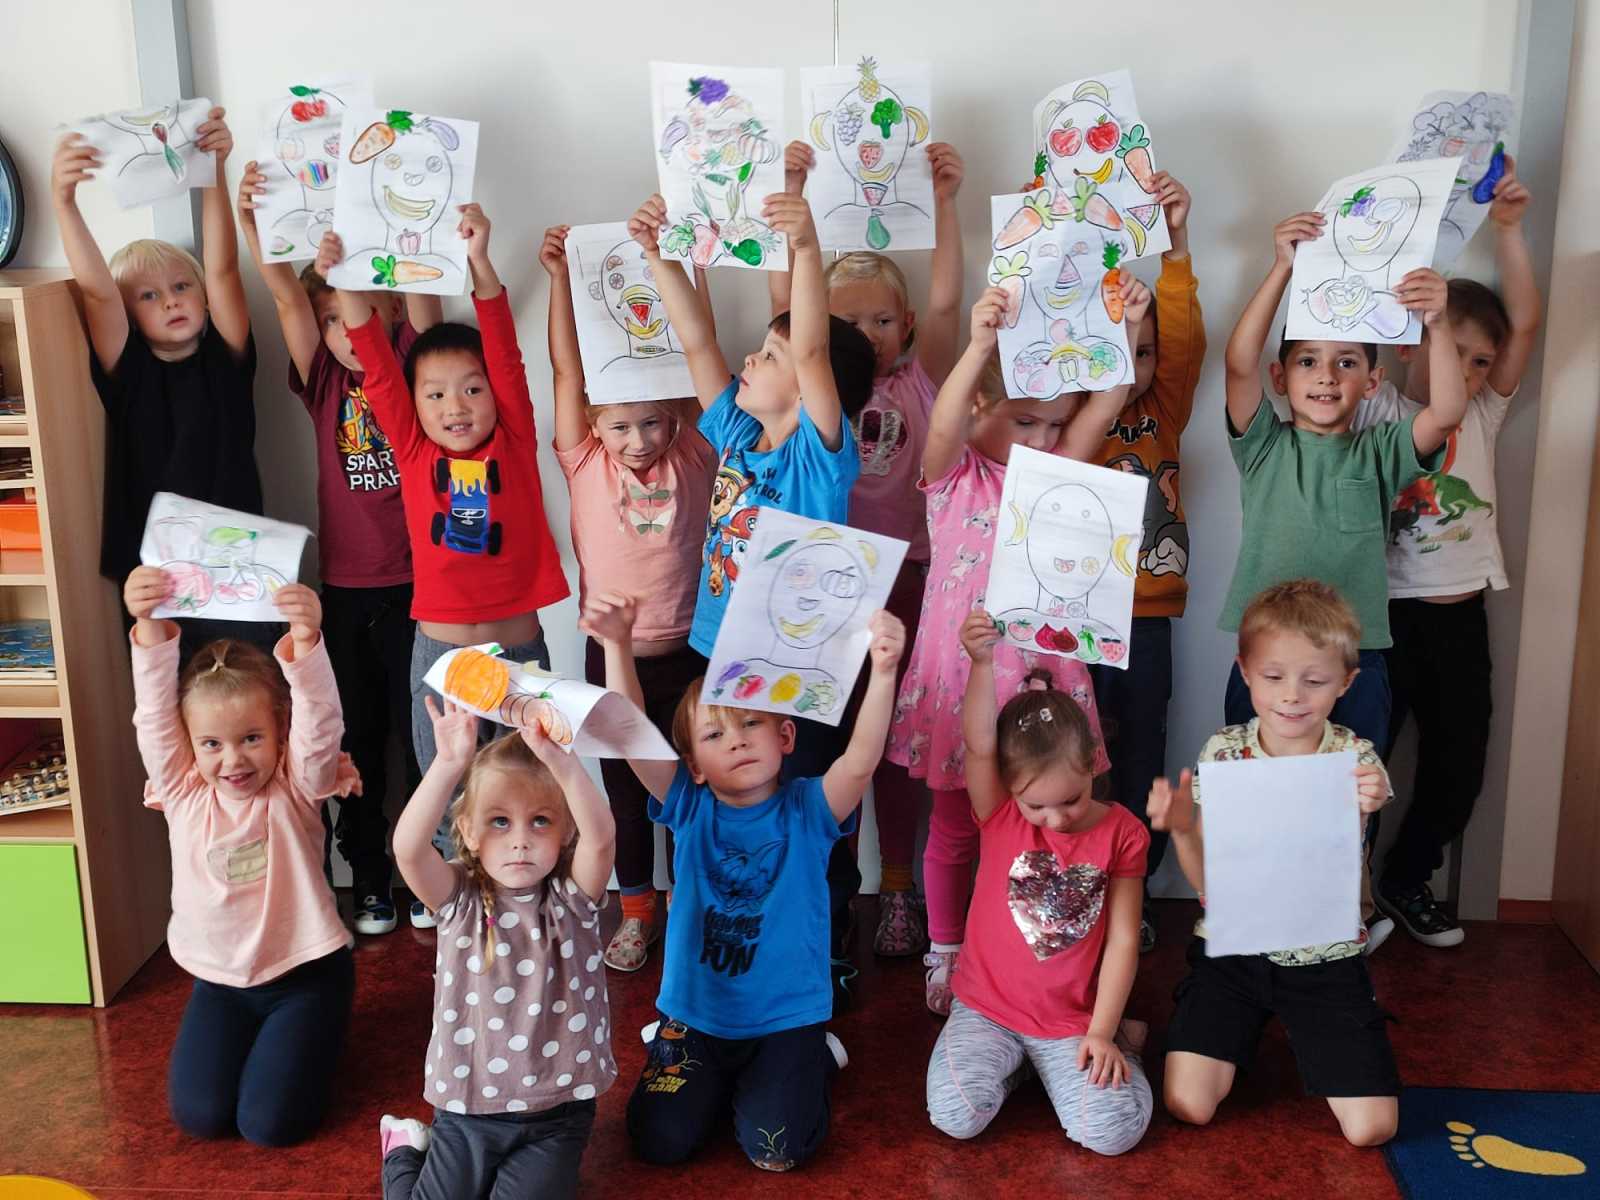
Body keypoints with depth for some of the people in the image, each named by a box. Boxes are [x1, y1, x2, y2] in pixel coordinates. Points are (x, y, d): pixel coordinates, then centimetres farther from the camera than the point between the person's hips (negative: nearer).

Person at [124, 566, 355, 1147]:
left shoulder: (296, 788, -14)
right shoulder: (182, 791, -7)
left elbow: (320, 720, -32)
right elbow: (154, 713, -21)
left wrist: (305, 639, -52)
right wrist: (151, 629, -40)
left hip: (304, 973, -3)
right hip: (219, 977, 3)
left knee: (272, 1122, -9)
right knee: (199, 1115, -4)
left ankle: (307, 1039, 22)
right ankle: (251, 1035, 25)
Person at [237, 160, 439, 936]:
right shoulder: (324, 382, 2)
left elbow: (421, 293, -15)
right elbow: (287, 298, -10)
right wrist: (256, 224, -26)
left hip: (419, 583, -2)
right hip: (345, 588, 2)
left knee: (421, 729, 7)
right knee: (358, 735, 12)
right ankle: (367, 875, 26)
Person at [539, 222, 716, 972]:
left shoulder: (692, 461, -4)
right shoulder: (585, 464, -5)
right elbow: (567, 369, -11)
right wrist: (559, 275, -18)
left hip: (684, 651, 0)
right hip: (611, 652, 1)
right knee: (623, 785, 14)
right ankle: (636, 910, 30)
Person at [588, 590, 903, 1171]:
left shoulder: (807, 810, -11)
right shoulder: (690, 808, -7)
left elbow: (861, 760, -30)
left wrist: (883, 672, -46)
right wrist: (617, 645, -36)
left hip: (788, 1016, -2)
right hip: (696, 1011, 2)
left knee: (775, 1152, -13)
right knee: (659, 1141, -7)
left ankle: (812, 1060, 19)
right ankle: (718, 1075, 24)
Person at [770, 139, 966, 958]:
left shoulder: (920, 383, 3)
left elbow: (944, 302, -11)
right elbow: (783, 295, -8)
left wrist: (943, 204, -20)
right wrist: (794, 194, -17)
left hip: (905, 575, 0)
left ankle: (897, 887, 20)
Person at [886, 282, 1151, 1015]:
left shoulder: (1058, 471, 6)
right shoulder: (954, 474, -5)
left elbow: (1104, 404, -8)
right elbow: (944, 423, -26)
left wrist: (1126, 329, -25)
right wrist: (979, 346, -43)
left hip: (1040, 673, 3)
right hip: (960, 674, -3)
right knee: (954, 828, 12)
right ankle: (945, 956, 29)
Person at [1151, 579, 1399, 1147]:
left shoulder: (1354, 760, -8)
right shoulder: (1223, 751, -6)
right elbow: (1208, 884, -4)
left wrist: (1360, 813, -34)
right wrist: (1182, 829, -25)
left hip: (1323, 957, 0)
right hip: (1231, 949, 0)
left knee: (1371, 1127, -8)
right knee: (1187, 1106, -12)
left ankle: (1295, 1033, 22)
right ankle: (1243, 1037, 21)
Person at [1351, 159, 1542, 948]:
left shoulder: (1483, 415, 7)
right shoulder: (1373, 412, -3)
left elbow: (1525, 324, -3)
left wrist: (1506, 229, -14)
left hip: (1461, 616, 5)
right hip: (1385, 612, -5)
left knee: (1459, 765, 14)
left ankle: (1407, 879, 34)